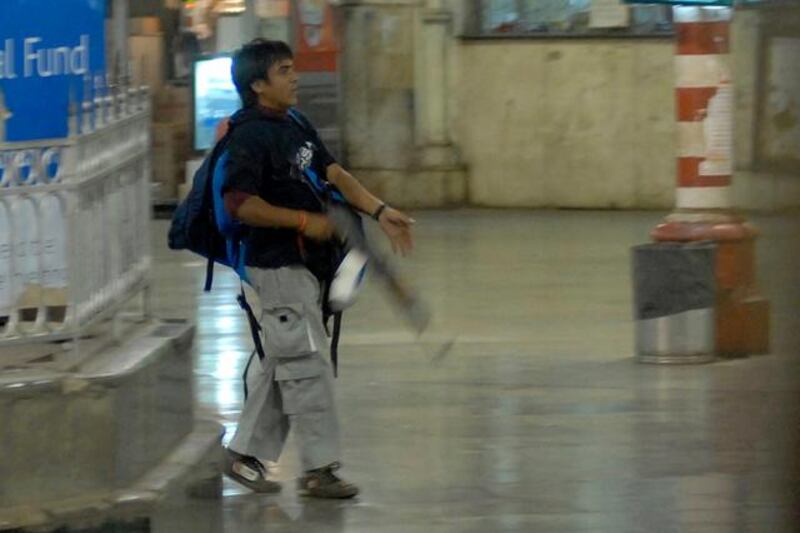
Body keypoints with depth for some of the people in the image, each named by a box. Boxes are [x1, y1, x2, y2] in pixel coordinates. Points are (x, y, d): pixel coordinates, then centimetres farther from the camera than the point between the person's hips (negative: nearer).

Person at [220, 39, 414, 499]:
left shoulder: (297, 125, 12)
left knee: (278, 361, 14)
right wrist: (305, 222, -20)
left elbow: (334, 173, 8)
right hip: (277, 266, -9)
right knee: (307, 363, -8)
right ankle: (319, 468, -4)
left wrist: (380, 211, -4)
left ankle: (246, 454, 24)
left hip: (308, 262, 9)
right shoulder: (250, 136, -16)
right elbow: (239, 203, -23)